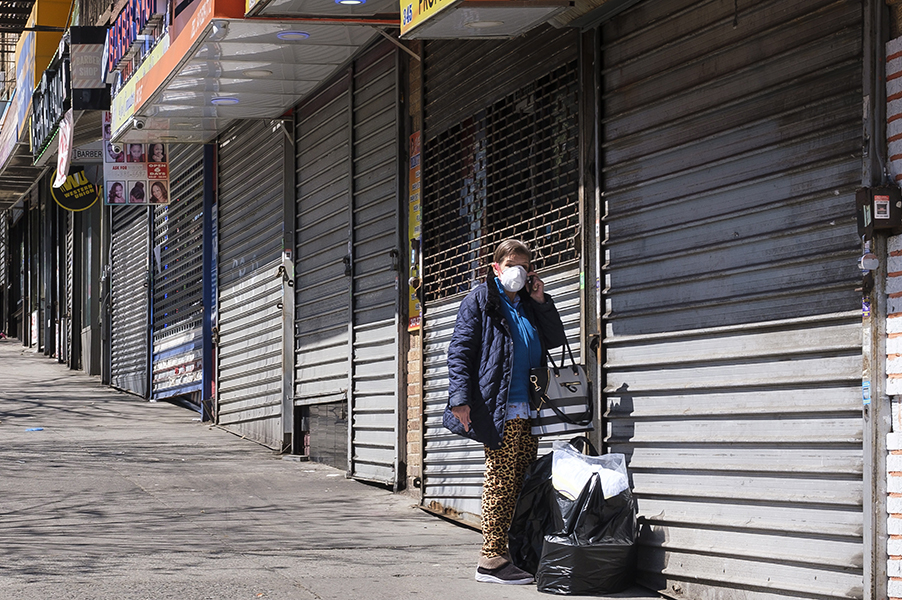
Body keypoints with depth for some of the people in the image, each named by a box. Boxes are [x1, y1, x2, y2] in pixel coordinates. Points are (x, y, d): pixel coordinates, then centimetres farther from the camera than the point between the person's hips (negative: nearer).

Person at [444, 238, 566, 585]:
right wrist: (459, 398, -16)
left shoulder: (529, 305, 20)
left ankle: (520, 555, 11)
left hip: (527, 410, 7)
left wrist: (541, 301, 9)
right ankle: (491, 559, -7)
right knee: (501, 479, -9)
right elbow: (459, 351, -5)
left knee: (523, 481, 6)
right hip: (500, 409, -7)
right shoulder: (480, 300, 1)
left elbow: (555, 341, 21)